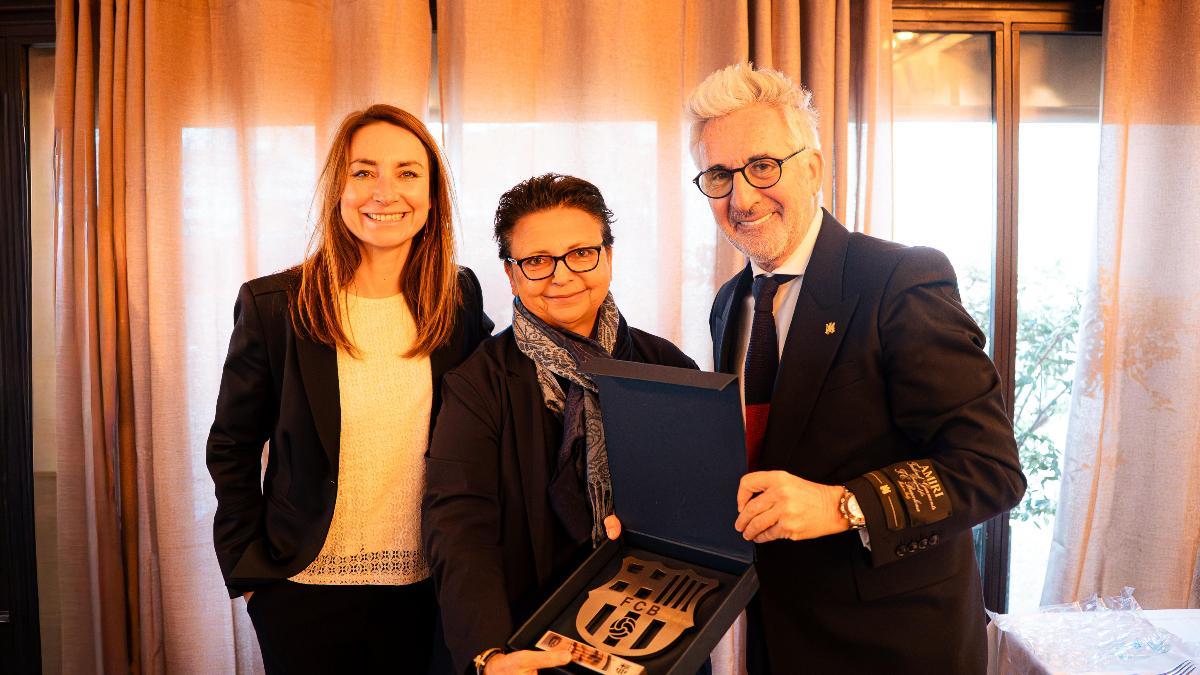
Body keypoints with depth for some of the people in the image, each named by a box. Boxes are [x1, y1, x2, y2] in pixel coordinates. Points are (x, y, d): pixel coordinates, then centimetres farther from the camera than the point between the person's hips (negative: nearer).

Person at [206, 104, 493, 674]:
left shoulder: (459, 299, -4)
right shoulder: (272, 306, -10)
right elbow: (231, 449, -1)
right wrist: (246, 570, -3)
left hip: (422, 587, 2)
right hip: (304, 589, -1)